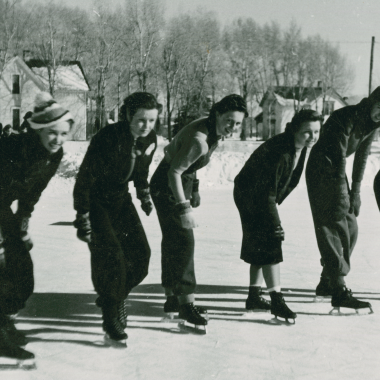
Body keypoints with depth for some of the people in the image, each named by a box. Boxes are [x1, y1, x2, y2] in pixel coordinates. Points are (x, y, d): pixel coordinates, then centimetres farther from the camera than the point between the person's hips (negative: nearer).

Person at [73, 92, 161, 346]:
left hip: (121, 199, 6)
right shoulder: (107, 139, -28)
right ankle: (112, 325, -4)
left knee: (140, 253, 0)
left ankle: (114, 297, 26)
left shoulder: (149, 140, -8)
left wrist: (145, 196, 16)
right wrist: (83, 221, -23)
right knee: (111, 256, -16)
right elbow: (84, 180, -24)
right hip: (96, 201, -6)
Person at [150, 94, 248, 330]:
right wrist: (183, 207, -30)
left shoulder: (214, 132, -1)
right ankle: (186, 303, -9)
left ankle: (172, 298, 25)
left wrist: (194, 189, 15)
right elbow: (174, 172, -29)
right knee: (183, 242, -13)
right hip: (166, 185, -10)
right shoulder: (198, 140, -30)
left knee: (173, 241, 15)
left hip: (183, 182, 10)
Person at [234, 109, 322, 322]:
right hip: (250, 195, -9)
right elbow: (267, 192, -31)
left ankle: (254, 296, 24)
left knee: (259, 247, 14)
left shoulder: (301, 146, -6)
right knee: (270, 244, -13)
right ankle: (277, 300, -9)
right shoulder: (278, 151, -33)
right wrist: (275, 225, -30)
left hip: (264, 197, 9)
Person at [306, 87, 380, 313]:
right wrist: (342, 197, -29)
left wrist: (356, 192, 0)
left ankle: (327, 282, 18)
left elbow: (362, 157, 3)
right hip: (322, 173, -9)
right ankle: (339, 291, -16)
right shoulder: (343, 120, -26)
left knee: (350, 229, 8)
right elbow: (339, 160, -29)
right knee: (333, 228, -14)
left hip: (336, 174, 9)